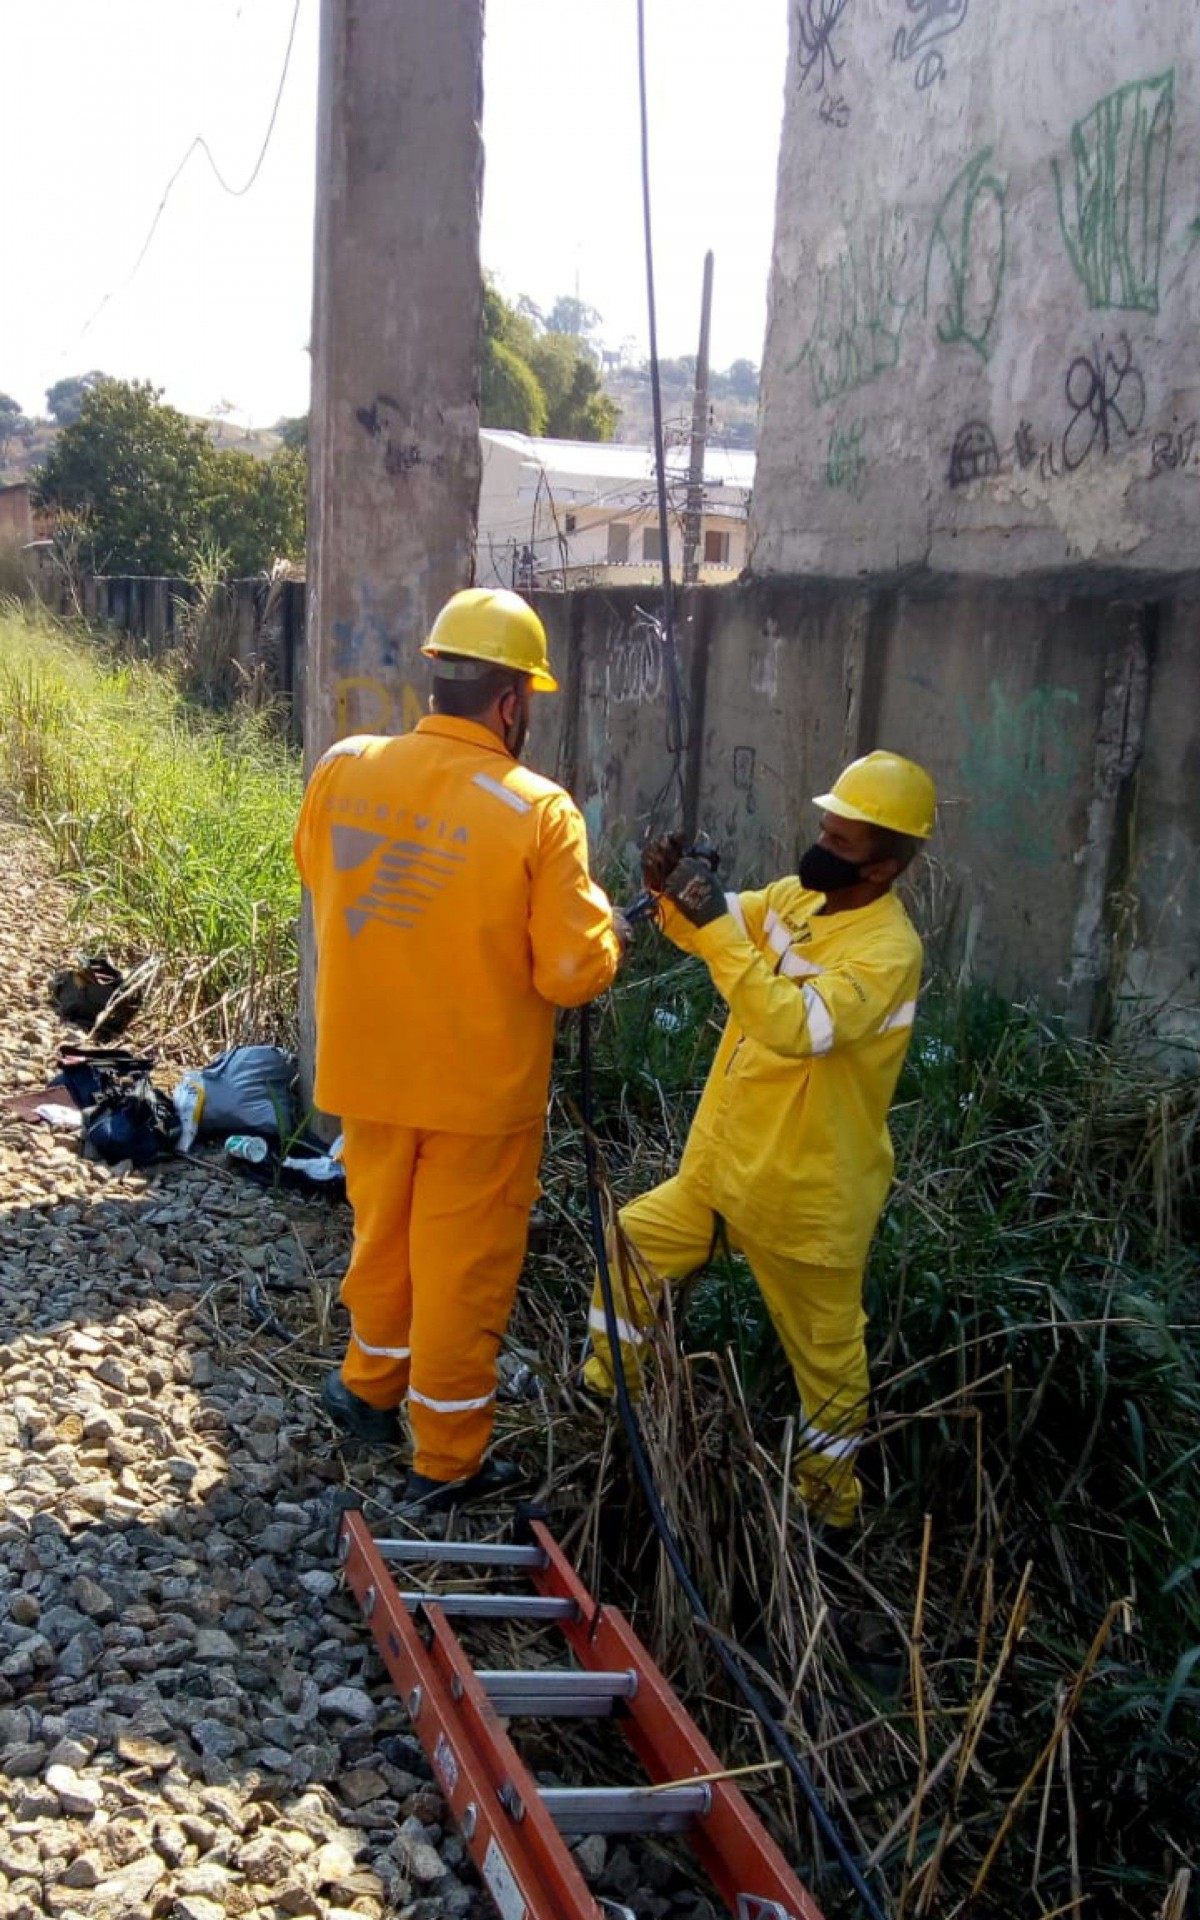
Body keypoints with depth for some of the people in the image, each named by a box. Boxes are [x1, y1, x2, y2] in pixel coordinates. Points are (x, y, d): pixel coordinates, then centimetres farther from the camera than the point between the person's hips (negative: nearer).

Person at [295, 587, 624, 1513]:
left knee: (383, 1234, 25)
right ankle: (447, 1459, 26)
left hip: (367, 1066, 4)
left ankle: (370, 1385, 46)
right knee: (464, 1266, 12)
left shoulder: (343, 768, -10)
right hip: (482, 1084, -4)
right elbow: (574, 974, -18)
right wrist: (600, 918, 2)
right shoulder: (539, 811, -22)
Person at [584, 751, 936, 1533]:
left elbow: (796, 1028, -39)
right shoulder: (797, 897, 0)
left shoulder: (888, 949, -26)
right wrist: (674, 891, -19)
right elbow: (711, 932, 4)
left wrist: (717, 924, -39)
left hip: (807, 1198, -8)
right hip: (720, 1167, 8)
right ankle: (606, 1397, 41)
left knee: (827, 1355, 10)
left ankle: (831, 1498, 31)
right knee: (631, 1245, 19)